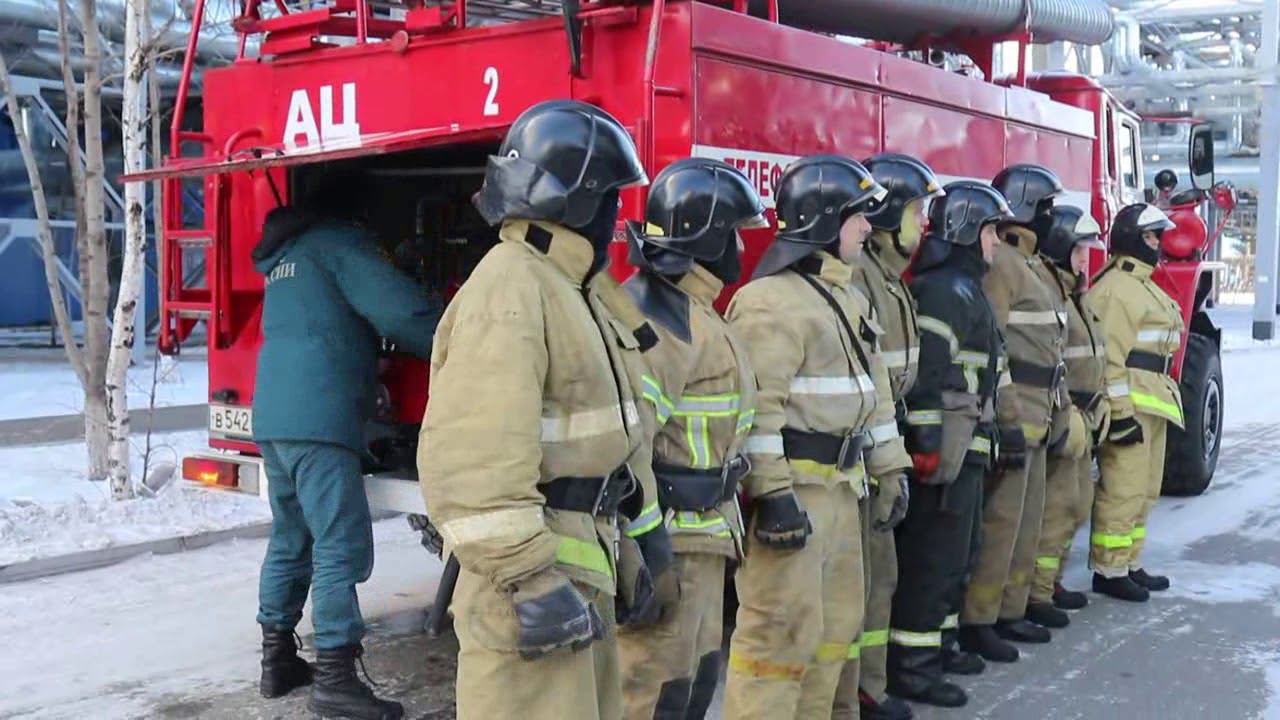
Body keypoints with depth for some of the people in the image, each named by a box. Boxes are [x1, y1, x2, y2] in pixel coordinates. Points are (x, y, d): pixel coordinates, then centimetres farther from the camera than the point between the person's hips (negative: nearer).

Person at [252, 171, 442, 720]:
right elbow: (401, 310, -12)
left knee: (290, 541, 16)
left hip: (273, 415, 9)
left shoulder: (284, 254, 24)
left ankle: (278, 660, 21)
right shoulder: (337, 242, -3)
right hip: (318, 420, -9)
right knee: (340, 547, -10)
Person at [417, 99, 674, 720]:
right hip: (537, 569, -10)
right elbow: (473, 458, -28)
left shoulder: (574, 289, 15)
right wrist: (531, 578, -28)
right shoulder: (511, 289, -19)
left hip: (581, 560, 11)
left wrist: (623, 552, 22)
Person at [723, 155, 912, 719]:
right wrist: (772, 492, -26)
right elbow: (757, 405, -22)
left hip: (840, 485, 10)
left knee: (837, 620, 17)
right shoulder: (773, 299, -15)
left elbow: (872, 389, 22)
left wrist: (890, 468, 19)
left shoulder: (850, 298, 17)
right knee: (783, 627, -9)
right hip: (791, 486, -10)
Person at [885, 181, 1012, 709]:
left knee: (958, 552, 19)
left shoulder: (967, 287, 18)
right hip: (946, 448, -11)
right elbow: (927, 371, -23)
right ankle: (909, 665, 1)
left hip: (968, 448, 11)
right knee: (933, 555, -6)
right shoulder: (944, 288, -15)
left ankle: (938, 642, 30)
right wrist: (928, 442, -26)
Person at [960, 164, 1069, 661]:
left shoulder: (1031, 265, 19)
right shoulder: (1000, 263, -14)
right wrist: (1009, 421, -23)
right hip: (1011, 415, -11)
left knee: (1028, 518, 16)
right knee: (1000, 521, -7)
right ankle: (975, 622, 1)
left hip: (1034, 417, 11)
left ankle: (1010, 610, 26)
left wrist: (1054, 413, 22)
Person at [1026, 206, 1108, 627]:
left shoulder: (1072, 291, 18)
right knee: (1055, 506, -8)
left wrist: (1094, 409, 22)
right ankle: (1034, 595, -1)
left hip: (1081, 416, 11)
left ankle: (1050, 581, 27)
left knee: (1076, 505, 17)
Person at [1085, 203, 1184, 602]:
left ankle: (1129, 564, 23)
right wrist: (1120, 412, -24)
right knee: (1122, 489, -8)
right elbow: (1109, 355, -21)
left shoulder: (1144, 286, 20)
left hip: (1150, 404, 11)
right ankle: (1108, 571, -2)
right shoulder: (1115, 287, -13)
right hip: (1128, 405, -11)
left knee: (1143, 490, 15)